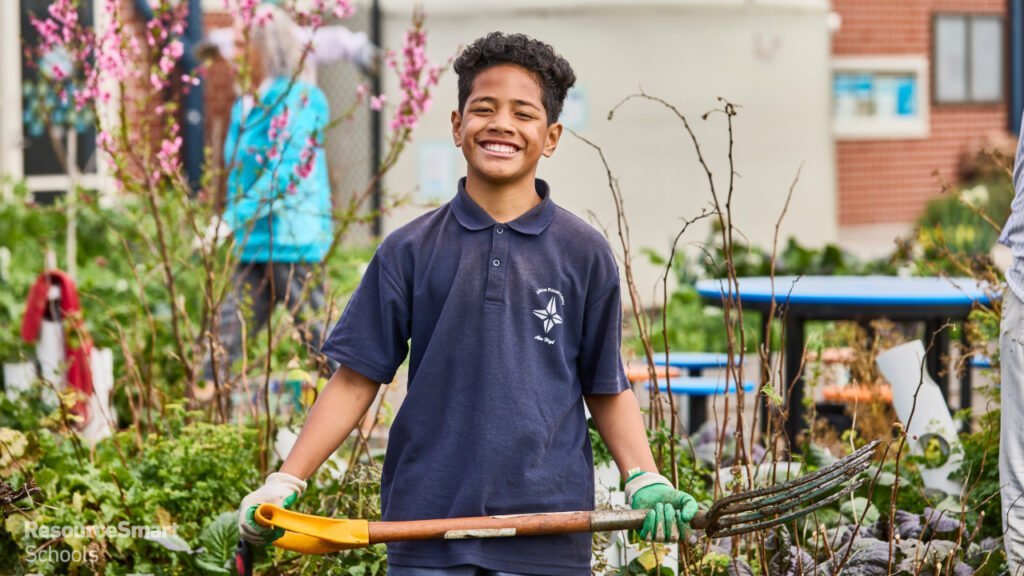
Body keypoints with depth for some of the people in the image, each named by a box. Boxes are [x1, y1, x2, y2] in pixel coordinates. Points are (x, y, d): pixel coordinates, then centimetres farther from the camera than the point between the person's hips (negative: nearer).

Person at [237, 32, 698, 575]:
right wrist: (285, 481, -2)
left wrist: (645, 482, -4)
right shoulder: (409, 250, 5)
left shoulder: (585, 254, 5)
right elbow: (357, 379, 6)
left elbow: (607, 390, 10)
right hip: (426, 532, 0)